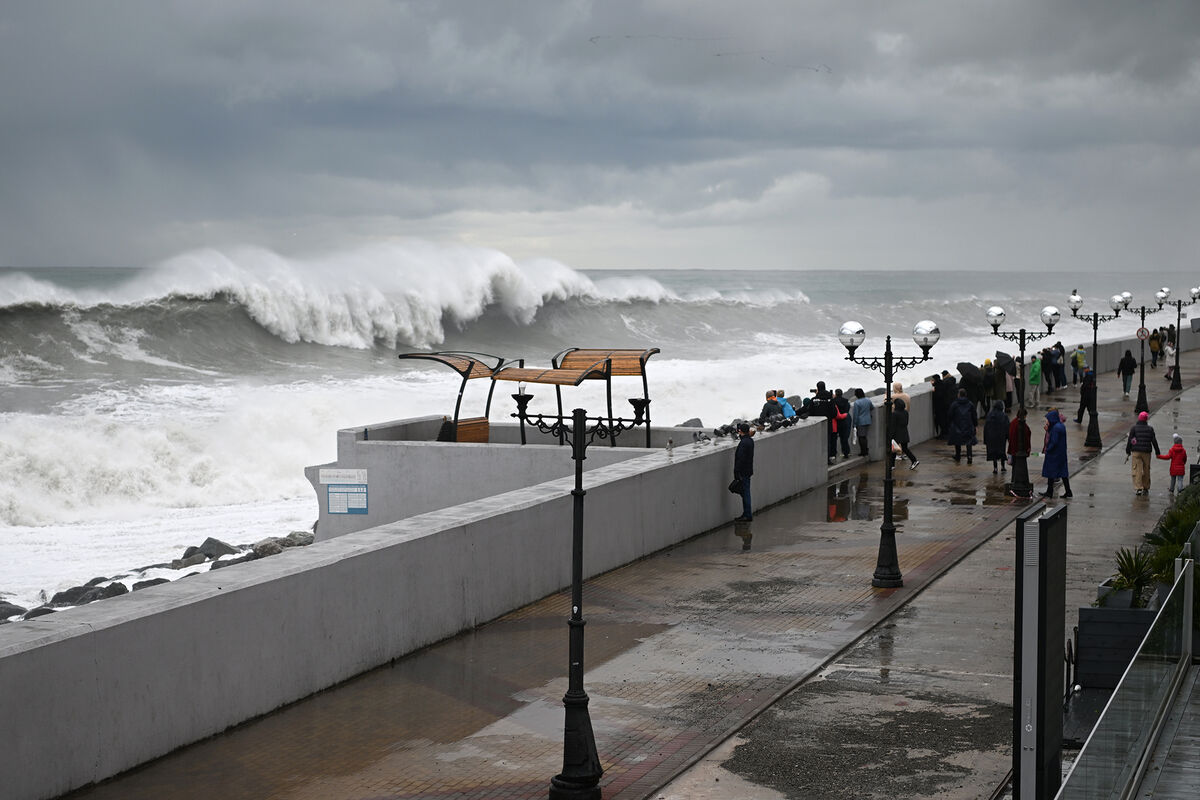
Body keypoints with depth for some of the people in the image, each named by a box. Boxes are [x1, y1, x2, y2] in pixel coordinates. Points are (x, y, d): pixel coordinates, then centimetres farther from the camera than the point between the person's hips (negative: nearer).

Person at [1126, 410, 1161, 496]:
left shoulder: (1134, 428, -1)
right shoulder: (1150, 429, 2)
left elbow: (1129, 440, -2)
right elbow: (1154, 441, 4)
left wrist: (1128, 451, 7)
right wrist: (1157, 452, 11)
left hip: (1136, 452, -2)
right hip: (1146, 452, 2)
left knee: (1137, 470, -5)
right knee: (1146, 470, 13)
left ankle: (1138, 488, -17)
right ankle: (1146, 488, 19)